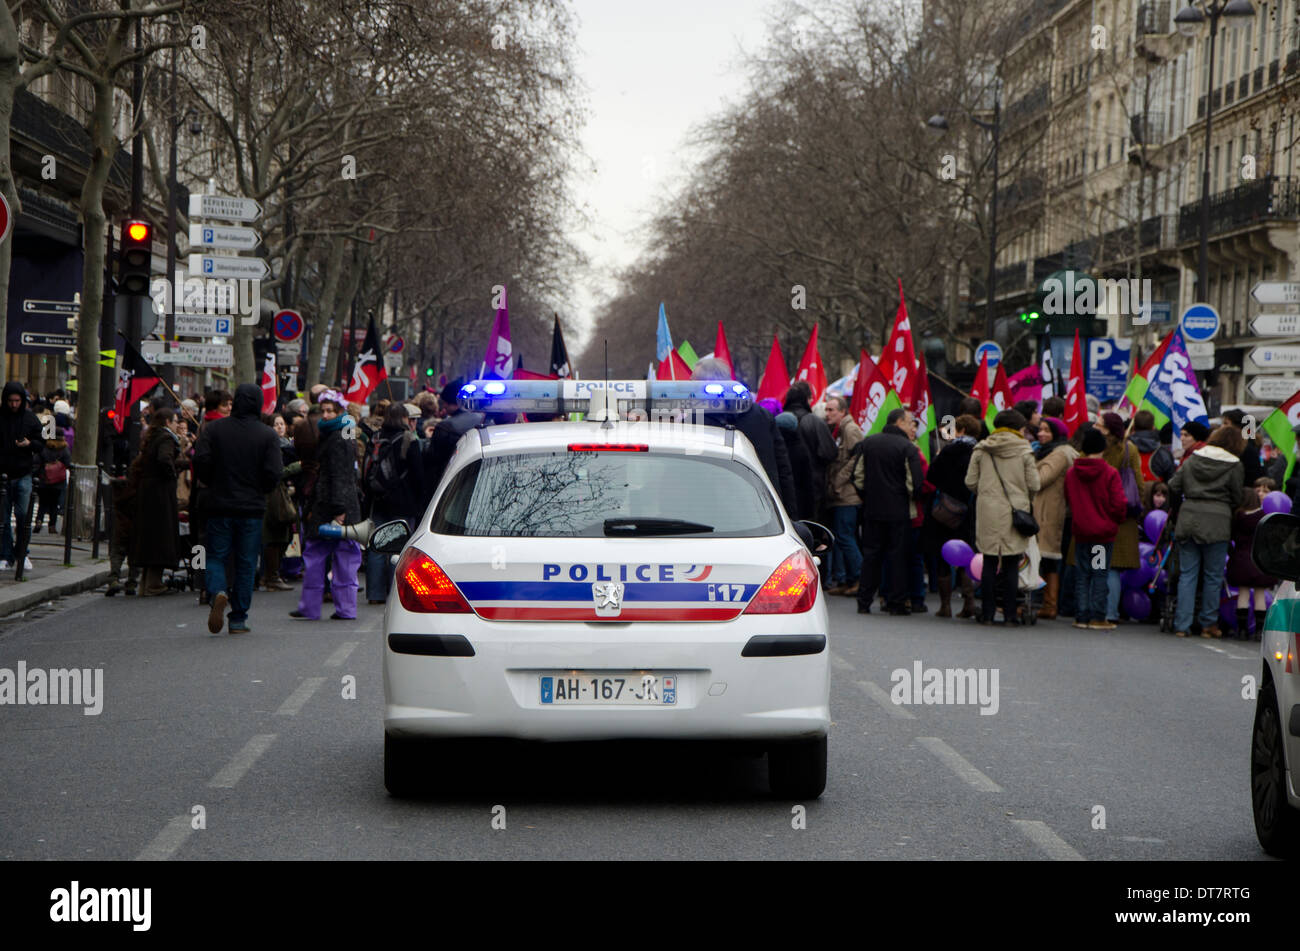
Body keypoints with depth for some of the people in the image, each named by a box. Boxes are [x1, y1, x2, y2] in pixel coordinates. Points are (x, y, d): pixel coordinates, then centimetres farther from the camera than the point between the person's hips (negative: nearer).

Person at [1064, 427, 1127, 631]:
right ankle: (1097, 617, 0)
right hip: (1104, 531, -3)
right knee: (1100, 574, 1)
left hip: (1080, 530, 3)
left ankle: (1081, 616, 8)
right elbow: (1118, 505, -11)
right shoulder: (1110, 473, -11)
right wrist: (1117, 520, 8)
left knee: (1081, 575, 8)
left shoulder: (1071, 473, 1)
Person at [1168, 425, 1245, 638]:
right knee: (1213, 576, 7)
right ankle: (1208, 624, 12)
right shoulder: (1235, 466, -1)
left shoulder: (1192, 459, 8)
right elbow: (1236, 498, 4)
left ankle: (1182, 625, 1)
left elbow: (1174, 486, 8)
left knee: (1187, 574, 5)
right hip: (1217, 522, -3)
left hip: (1188, 518, 3)